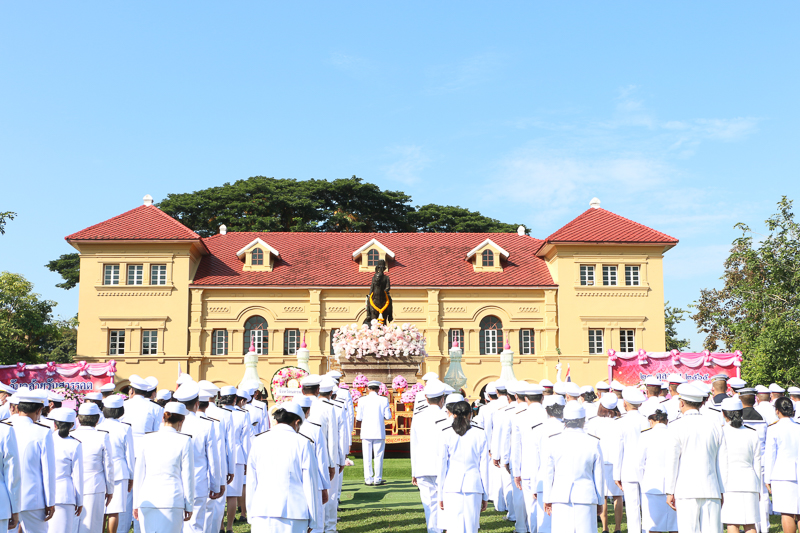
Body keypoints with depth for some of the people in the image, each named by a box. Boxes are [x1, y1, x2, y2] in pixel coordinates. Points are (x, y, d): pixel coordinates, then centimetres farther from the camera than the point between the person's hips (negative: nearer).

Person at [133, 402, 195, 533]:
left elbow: (139, 474, 8)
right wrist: (189, 506, 6)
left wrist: (136, 503, 15)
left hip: (147, 500, 3)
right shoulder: (184, 441, -4)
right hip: (172, 500, -3)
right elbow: (187, 476, -2)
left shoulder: (147, 439, 4)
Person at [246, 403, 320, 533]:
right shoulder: (302, 443, -1)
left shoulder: (258, 441, 7)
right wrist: (312, 521, 6)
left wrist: (250, 515, 16)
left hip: (261, 513, 2)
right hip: (293, 512, -2)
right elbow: (310, 483, 0)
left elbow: (251, 483, 10)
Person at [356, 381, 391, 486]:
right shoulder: (384, 400, -2)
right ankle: (377, 479, 7)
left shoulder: (362, 400, -2)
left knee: (367, 456, 5)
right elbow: (388, 416, -2)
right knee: (378, 456, 6)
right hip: (379, 432, 0)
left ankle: (368, 479, 6)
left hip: (366, 432, 0)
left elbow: (359, 418, -3)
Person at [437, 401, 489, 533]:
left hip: (452, 486, -1)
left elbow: (442, 466, 1)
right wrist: (485, 496, 11)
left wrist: (440, 495, 7)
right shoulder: (480, 434, 3)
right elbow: (484, 467, 5)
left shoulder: (446, 434, 0)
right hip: (474, 486, 1)